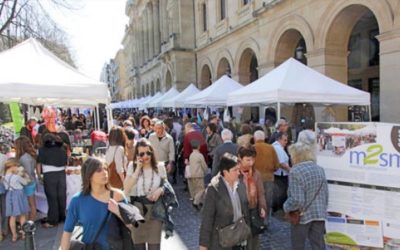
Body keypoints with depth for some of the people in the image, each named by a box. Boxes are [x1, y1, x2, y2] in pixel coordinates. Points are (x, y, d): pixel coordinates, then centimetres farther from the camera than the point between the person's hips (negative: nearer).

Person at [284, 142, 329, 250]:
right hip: (319, 215, 6)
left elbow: (297, 200, -23)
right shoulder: (320, 169, 1)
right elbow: (325, 194, 8)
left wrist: (286, 207, -6)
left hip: (302, 216, -5)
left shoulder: (295, 172, -20)